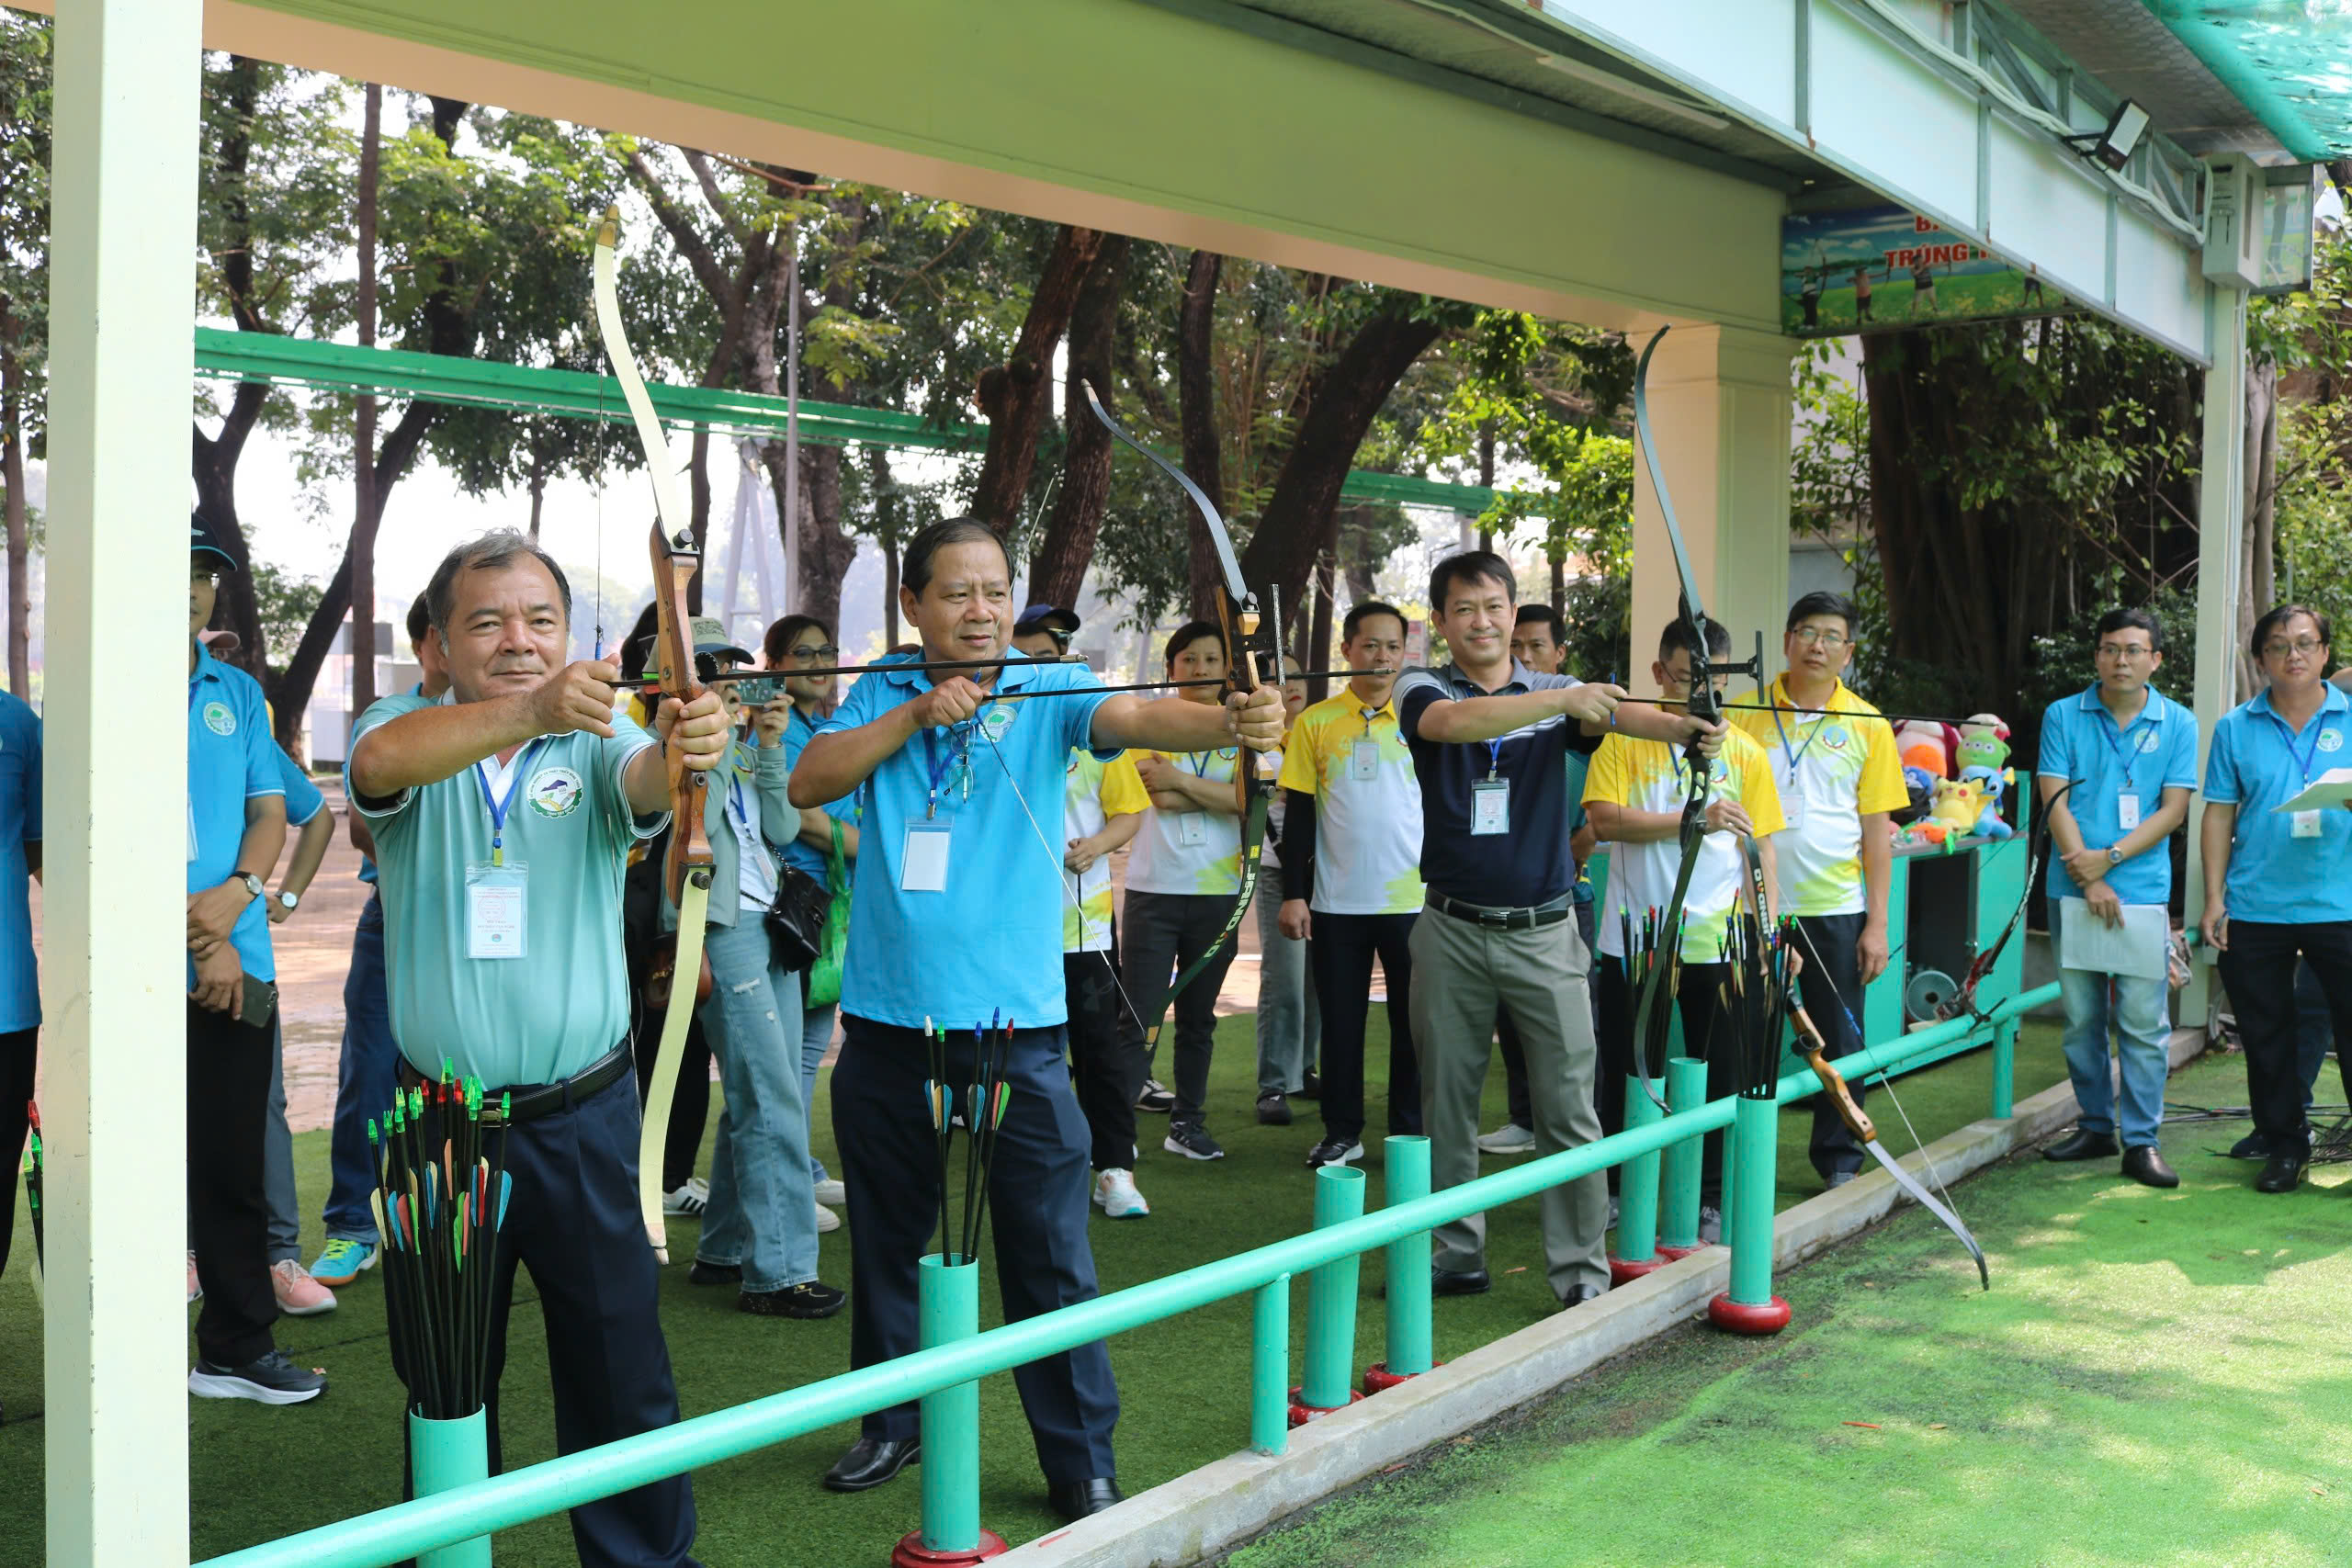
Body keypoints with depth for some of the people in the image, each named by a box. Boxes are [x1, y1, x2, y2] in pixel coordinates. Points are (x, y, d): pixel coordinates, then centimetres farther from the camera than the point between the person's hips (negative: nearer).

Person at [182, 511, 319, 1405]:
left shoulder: (237, 692, 14)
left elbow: (271, 812, 12)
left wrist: (237, 894, -8)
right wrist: (199, 940, -12)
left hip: (236, 968, 5)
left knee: (233, 1164, 10)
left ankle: (239, 1347, 19)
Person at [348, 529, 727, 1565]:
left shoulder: (595, 745, -1)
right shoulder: (405, 734, -2)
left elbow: (647, 782, -24)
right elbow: (384, 760, -27)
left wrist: (688, 749, -49)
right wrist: (528, 713, -45)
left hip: (581, 1120, 0)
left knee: (619, 1367, 4)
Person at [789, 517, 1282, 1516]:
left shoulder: (1048, 692, -1)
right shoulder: (881, 698, 8)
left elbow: (1134, 718, -20)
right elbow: (808, 784, -5)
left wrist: (1230, 722, -40)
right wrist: (915, 715, -15)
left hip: (1015, 1024, -3)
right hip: (887, 1021, 3)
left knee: (1051, 1256, 0)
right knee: (888, 1242, 17)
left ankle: (1082, 1465, 13)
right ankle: (893, 1422, 36)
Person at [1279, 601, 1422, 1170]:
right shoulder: (1315, 723, 2)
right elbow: (1300, 816, 3)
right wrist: (1293, 894, -2)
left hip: (1412, 900, 0)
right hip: (1337, 903, 0)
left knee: (1412, 1021, 5)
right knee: (1341, 1022, 8)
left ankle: (1411, 1133, 17)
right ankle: (1342, 1132, 19)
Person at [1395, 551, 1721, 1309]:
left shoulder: (1558, 693, 4)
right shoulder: (1423, 691, 1)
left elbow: (1623, 713, -17)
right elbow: (1454, 722, -23)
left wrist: (1684, 726, -39)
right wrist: (1562, 701, -34)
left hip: (1544, 932, 0)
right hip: (1454, 931, 0)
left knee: (1568, 1107, -3)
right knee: (1446, 1102, 9)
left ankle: (1581, 1270, 4)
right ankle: (1456, 1254, 22)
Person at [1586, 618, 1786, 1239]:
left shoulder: (1744, 752, 5)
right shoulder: (1624, 739, -1)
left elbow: (1761, 846, 5)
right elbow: (1603, 819, -13)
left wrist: (1769, 930, -4)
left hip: (1717, 938, 1)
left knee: (1717, 1073, 6)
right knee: (1624, 1071, 9)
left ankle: (1710, 1200, 19)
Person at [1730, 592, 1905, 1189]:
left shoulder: (1867, 725, 3)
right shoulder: (1743, 715, 1)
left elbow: (1877, 829, 4)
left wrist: (1877, 922, 0)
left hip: (1835, 909, 0)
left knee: (1841, 1041, 5)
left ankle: (1840, 1160, 19)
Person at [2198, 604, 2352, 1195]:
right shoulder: (2235, 728, 7)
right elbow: (2219, 814, 7)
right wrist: (2215, 897, 1)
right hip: (2255, 908, 2)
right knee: (2266, 1035, 10)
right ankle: (2285, 1146, 23)